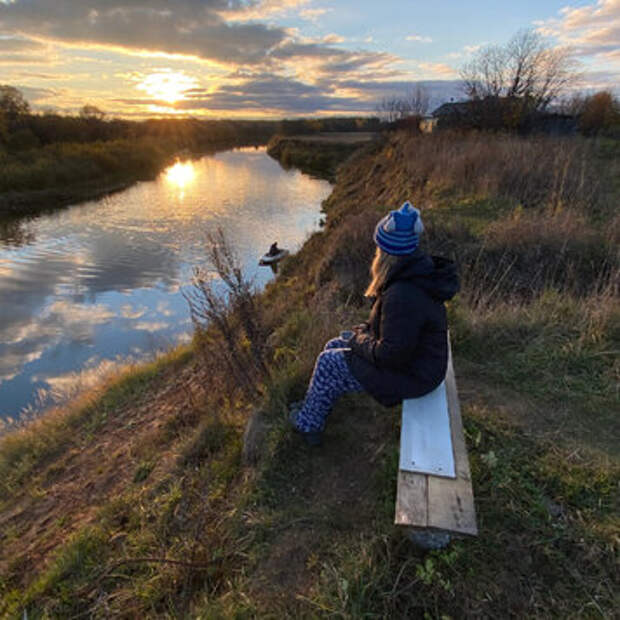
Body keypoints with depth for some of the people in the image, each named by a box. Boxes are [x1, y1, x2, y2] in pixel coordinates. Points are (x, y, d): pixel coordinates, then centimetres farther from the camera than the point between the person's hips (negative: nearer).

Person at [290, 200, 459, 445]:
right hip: (417, 355, 10)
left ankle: (308, 424, 21)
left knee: (328, 363, -2)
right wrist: (367, 329, 4)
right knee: (334, 346, 13)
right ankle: (314, 406, 30)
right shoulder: (420, 269, -2)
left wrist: (360, 340, -13)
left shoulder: (402, 296, -35)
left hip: (410, 374, -9)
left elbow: (393, 354, -30)